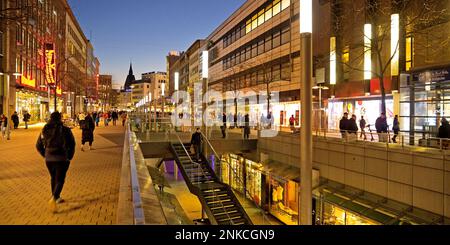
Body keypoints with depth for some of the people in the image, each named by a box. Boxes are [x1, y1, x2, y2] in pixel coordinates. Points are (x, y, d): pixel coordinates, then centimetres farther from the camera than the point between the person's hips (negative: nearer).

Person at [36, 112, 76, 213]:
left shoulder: (44, 130, 4)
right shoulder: (65, 130, -9)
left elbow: (38, 146, 9)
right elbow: (72, 144, -10)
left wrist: (45, 155, 20)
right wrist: (69, 157, 3)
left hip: (48, 159, 5)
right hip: (61, 159, -4)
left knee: (53, 178, 22)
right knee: (60, 180, 3)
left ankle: (57, 198, 35)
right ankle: (53, 198, -18)